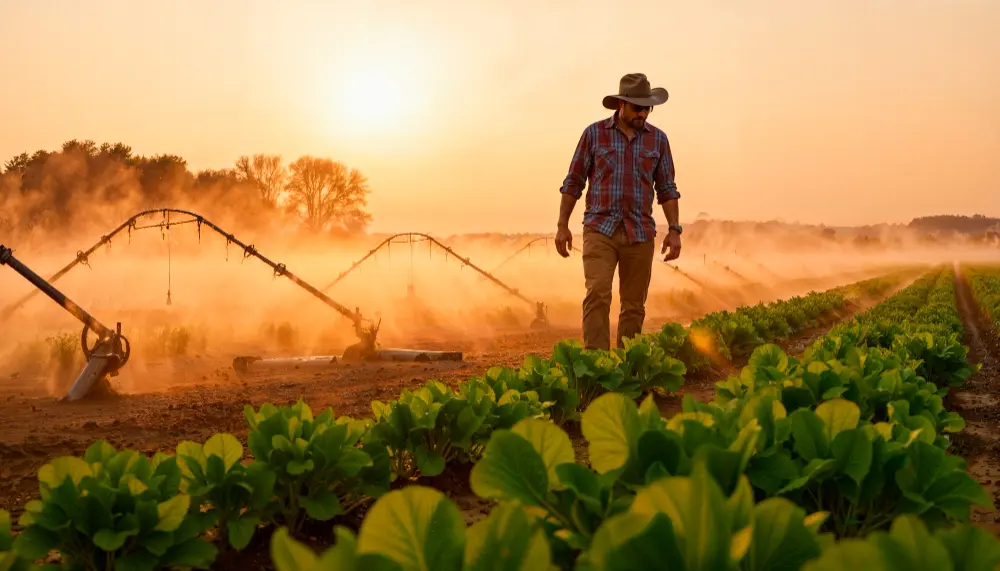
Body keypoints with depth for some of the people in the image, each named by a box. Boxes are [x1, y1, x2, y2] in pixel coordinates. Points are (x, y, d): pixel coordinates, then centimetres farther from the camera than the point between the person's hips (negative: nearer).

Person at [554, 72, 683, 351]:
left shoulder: (658, 139, 7)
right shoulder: (594, 133, 2)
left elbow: (667, 189, 11)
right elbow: (573, 182, 6)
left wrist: (674, 230, 1)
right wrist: (562, 226, 1)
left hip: (640, 233, 3)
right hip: (600, 229, -2)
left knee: (634, 305, 5)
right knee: (598, 293, -19)